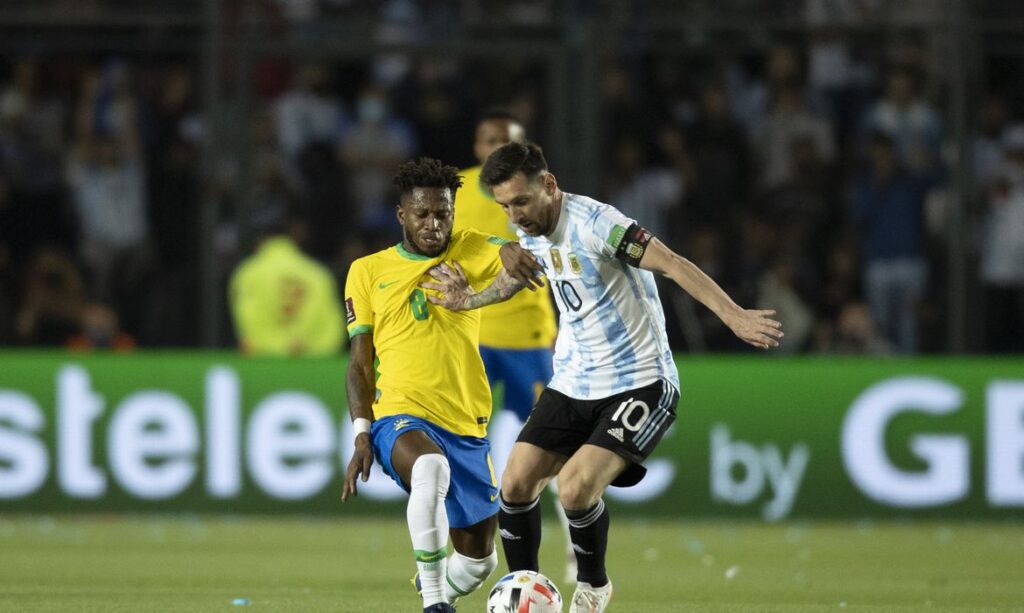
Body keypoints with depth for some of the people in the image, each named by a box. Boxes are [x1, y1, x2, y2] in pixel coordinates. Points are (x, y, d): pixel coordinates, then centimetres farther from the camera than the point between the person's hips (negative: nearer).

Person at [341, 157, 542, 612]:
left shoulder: (468, 251, 6)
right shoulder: (368, 271, 6)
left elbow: (511, 254, -17)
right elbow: (360, 362, 8)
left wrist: (517, 255, -42)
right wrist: (361, 438, -2)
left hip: (467, 425, 3)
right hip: (400, 417, -3)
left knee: (478, 555, 9)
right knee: (430, 467, -38)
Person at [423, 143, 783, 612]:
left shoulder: (593, 222, -21)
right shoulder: (532, 234, 4)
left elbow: (672, 264, -29)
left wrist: (733, 315, -37)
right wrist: (468, 301, 30)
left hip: (639, 384, -8)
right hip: (572, 383, 8)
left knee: (575, 489, -22)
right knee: (516, 483, -4)